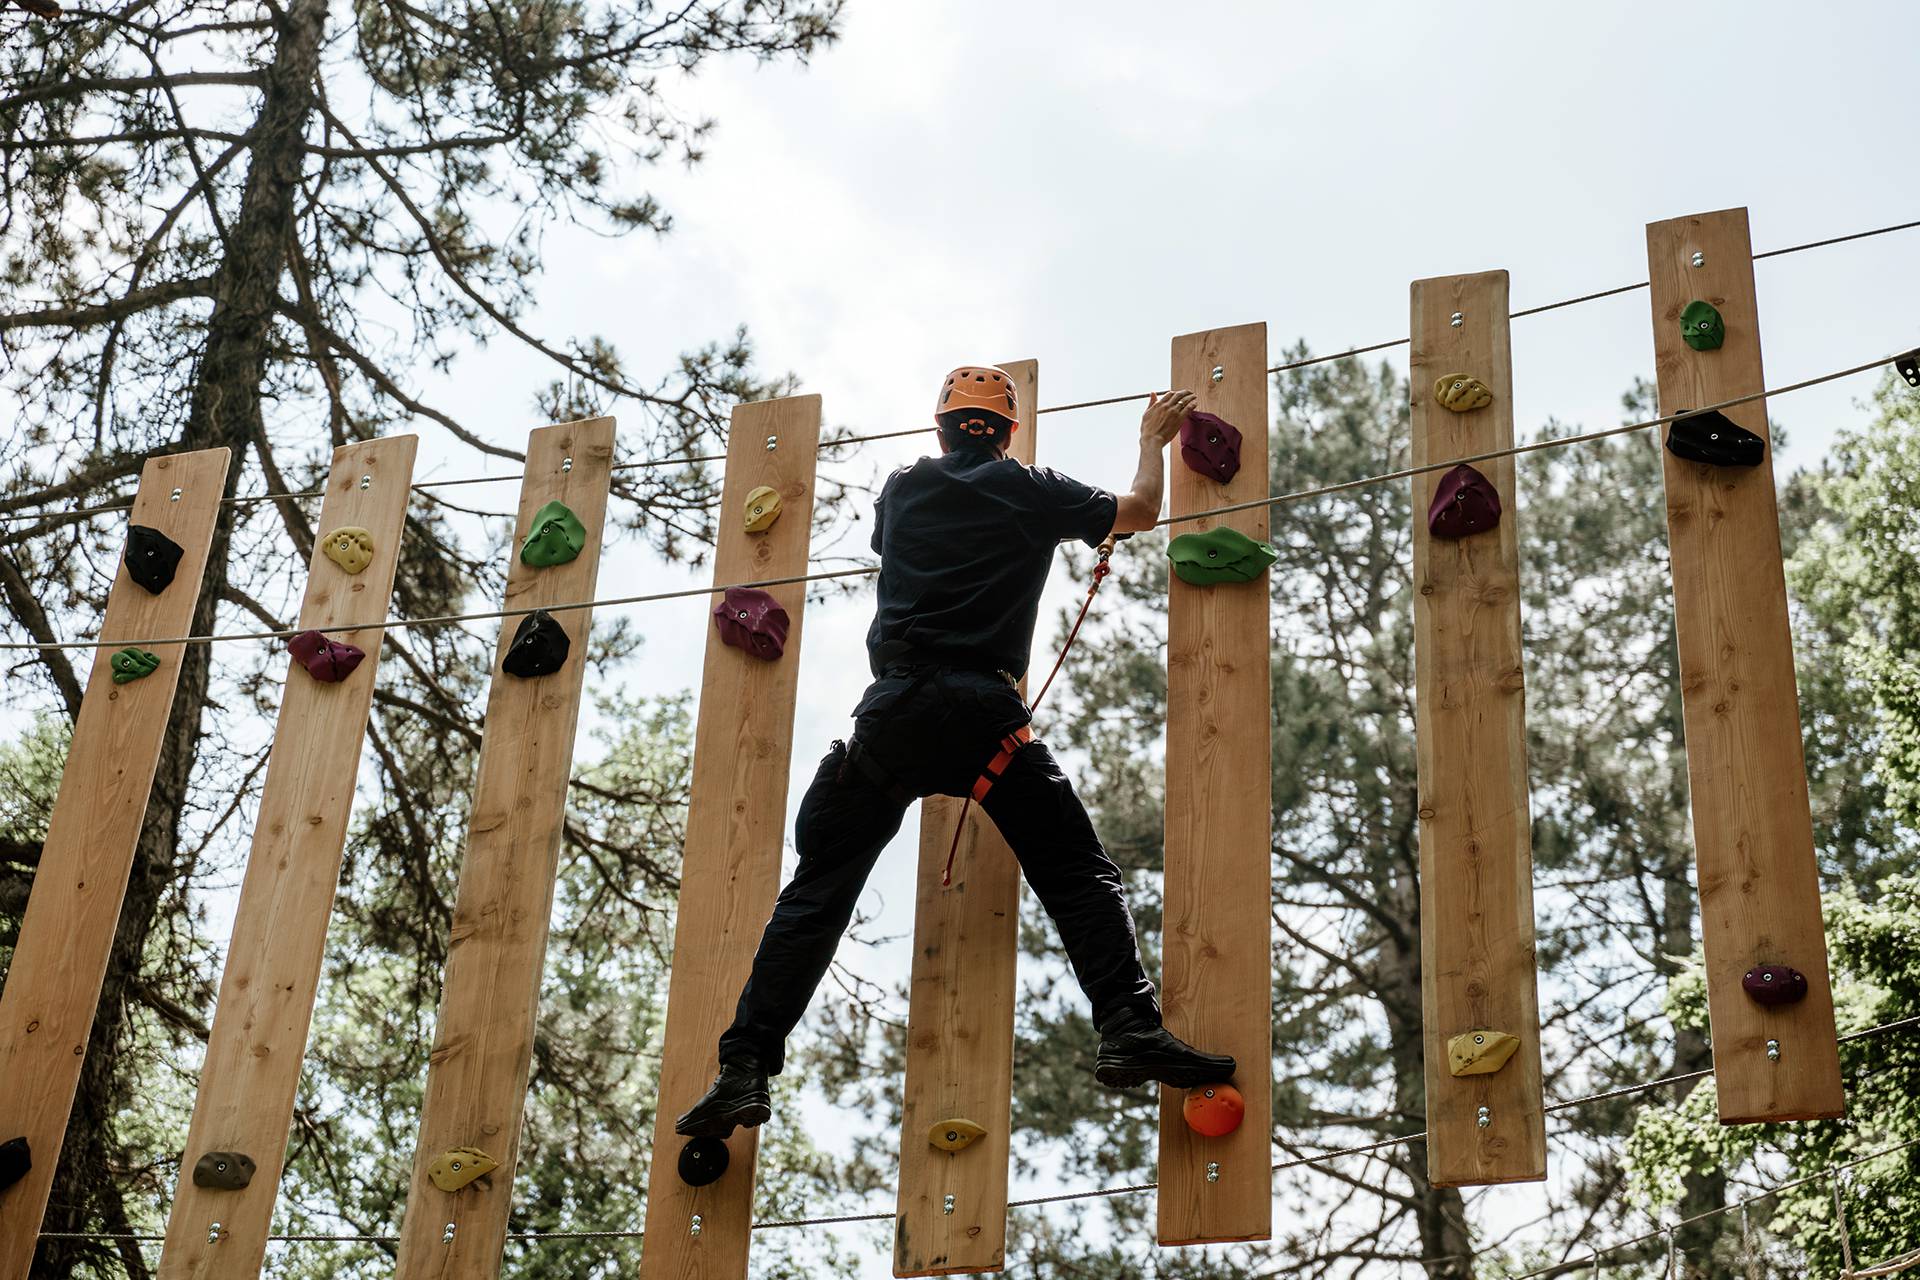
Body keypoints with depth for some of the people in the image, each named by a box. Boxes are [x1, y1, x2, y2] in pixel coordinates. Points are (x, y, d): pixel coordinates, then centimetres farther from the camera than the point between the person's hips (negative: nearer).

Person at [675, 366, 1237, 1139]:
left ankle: (744, 1070, 1)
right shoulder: (1027, 491, 9)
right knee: (1080, 876, 5)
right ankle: (1130, 1031, -11)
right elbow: (1140, 511, 22)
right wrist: (1153, 439, 41)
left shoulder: (902, 489, 17)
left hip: (890, 712, 2)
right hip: (982, 712, -2)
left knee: (816, 892, 7)